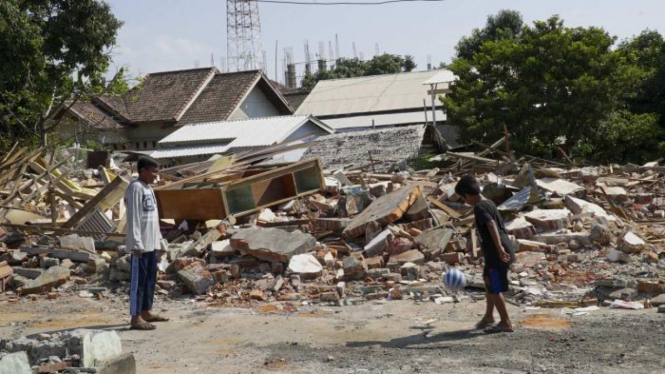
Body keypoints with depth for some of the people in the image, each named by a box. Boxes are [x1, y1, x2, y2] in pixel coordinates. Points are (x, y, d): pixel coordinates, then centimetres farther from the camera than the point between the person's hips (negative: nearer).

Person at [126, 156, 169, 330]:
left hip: (151, 243, 9)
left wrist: (158, 239, 19)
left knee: (150, 278, 14)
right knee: (138, 280, -6)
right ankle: (136, 318, -3)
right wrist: (137, 243, -22)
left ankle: (146, 311, 24)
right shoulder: (135, 188, -13)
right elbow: (133, 218, -18)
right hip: (140, 244, -9)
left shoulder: (149, 188, 16)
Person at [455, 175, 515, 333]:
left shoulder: (479, 208, -15)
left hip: (496, 253, -10)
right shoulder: (488, 203, 14)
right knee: (489, 283, 22)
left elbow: (491, 225, -28)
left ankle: (506, 323, 6)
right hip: (504, 250, 10)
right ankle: (488, 317, 36)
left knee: (494, 288, -1)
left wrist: (499, 248, -34)